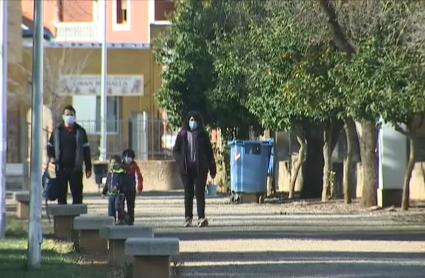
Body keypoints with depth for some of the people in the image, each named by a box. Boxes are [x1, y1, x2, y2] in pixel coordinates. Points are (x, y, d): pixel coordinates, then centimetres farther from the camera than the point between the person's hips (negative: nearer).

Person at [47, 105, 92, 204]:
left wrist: (88, 168, 2)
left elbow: (86, 150, 6)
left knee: (77, 195, -1)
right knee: (61, 195, 3)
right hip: (61, 168, 1)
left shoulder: (80, 131, 6)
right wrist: (51, 157, -4)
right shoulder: (57, 131, 8)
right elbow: (49, 146, 17)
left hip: (76, 168, -1)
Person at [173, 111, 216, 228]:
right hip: (186, 169, 1)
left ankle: (201, 218, -12)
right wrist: (181, 161, -9)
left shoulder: (203, 135, 5)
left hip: (200, 168, -1)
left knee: (199, 192, -8)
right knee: (188, 193, 6)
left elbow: (209, 152, 7)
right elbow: (175, 150, 9)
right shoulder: (182, 135, 6)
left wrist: (212, 169, 6)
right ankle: (188, 218, 13)